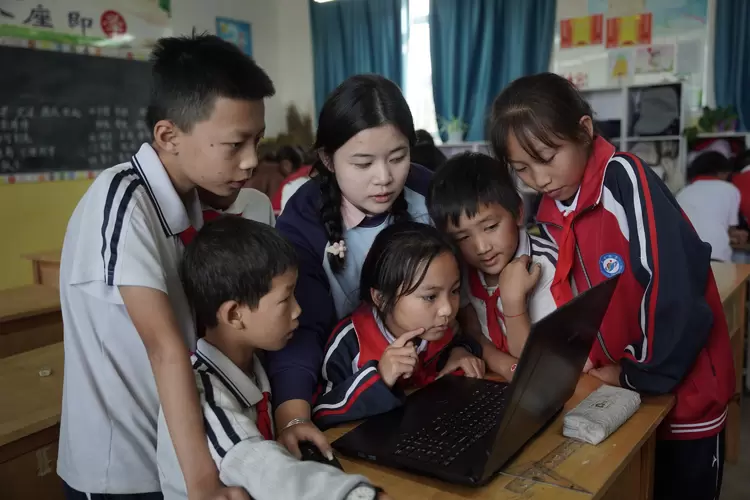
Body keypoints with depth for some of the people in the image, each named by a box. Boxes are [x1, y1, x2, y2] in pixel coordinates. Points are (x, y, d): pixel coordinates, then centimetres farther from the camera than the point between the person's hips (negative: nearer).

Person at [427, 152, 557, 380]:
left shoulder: (545, 267, -19)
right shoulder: (459, 268, -7)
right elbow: (471, 334, -3)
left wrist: (513, 299, -29)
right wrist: (507, 366, -21)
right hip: (495, 384, 3)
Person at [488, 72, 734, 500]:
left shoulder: (626, 181, -20)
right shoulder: (549, 217, 0)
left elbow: (674, 286, -25)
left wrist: (638, 373, -16)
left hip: (682, 394, -6)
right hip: (614, 396, 6)